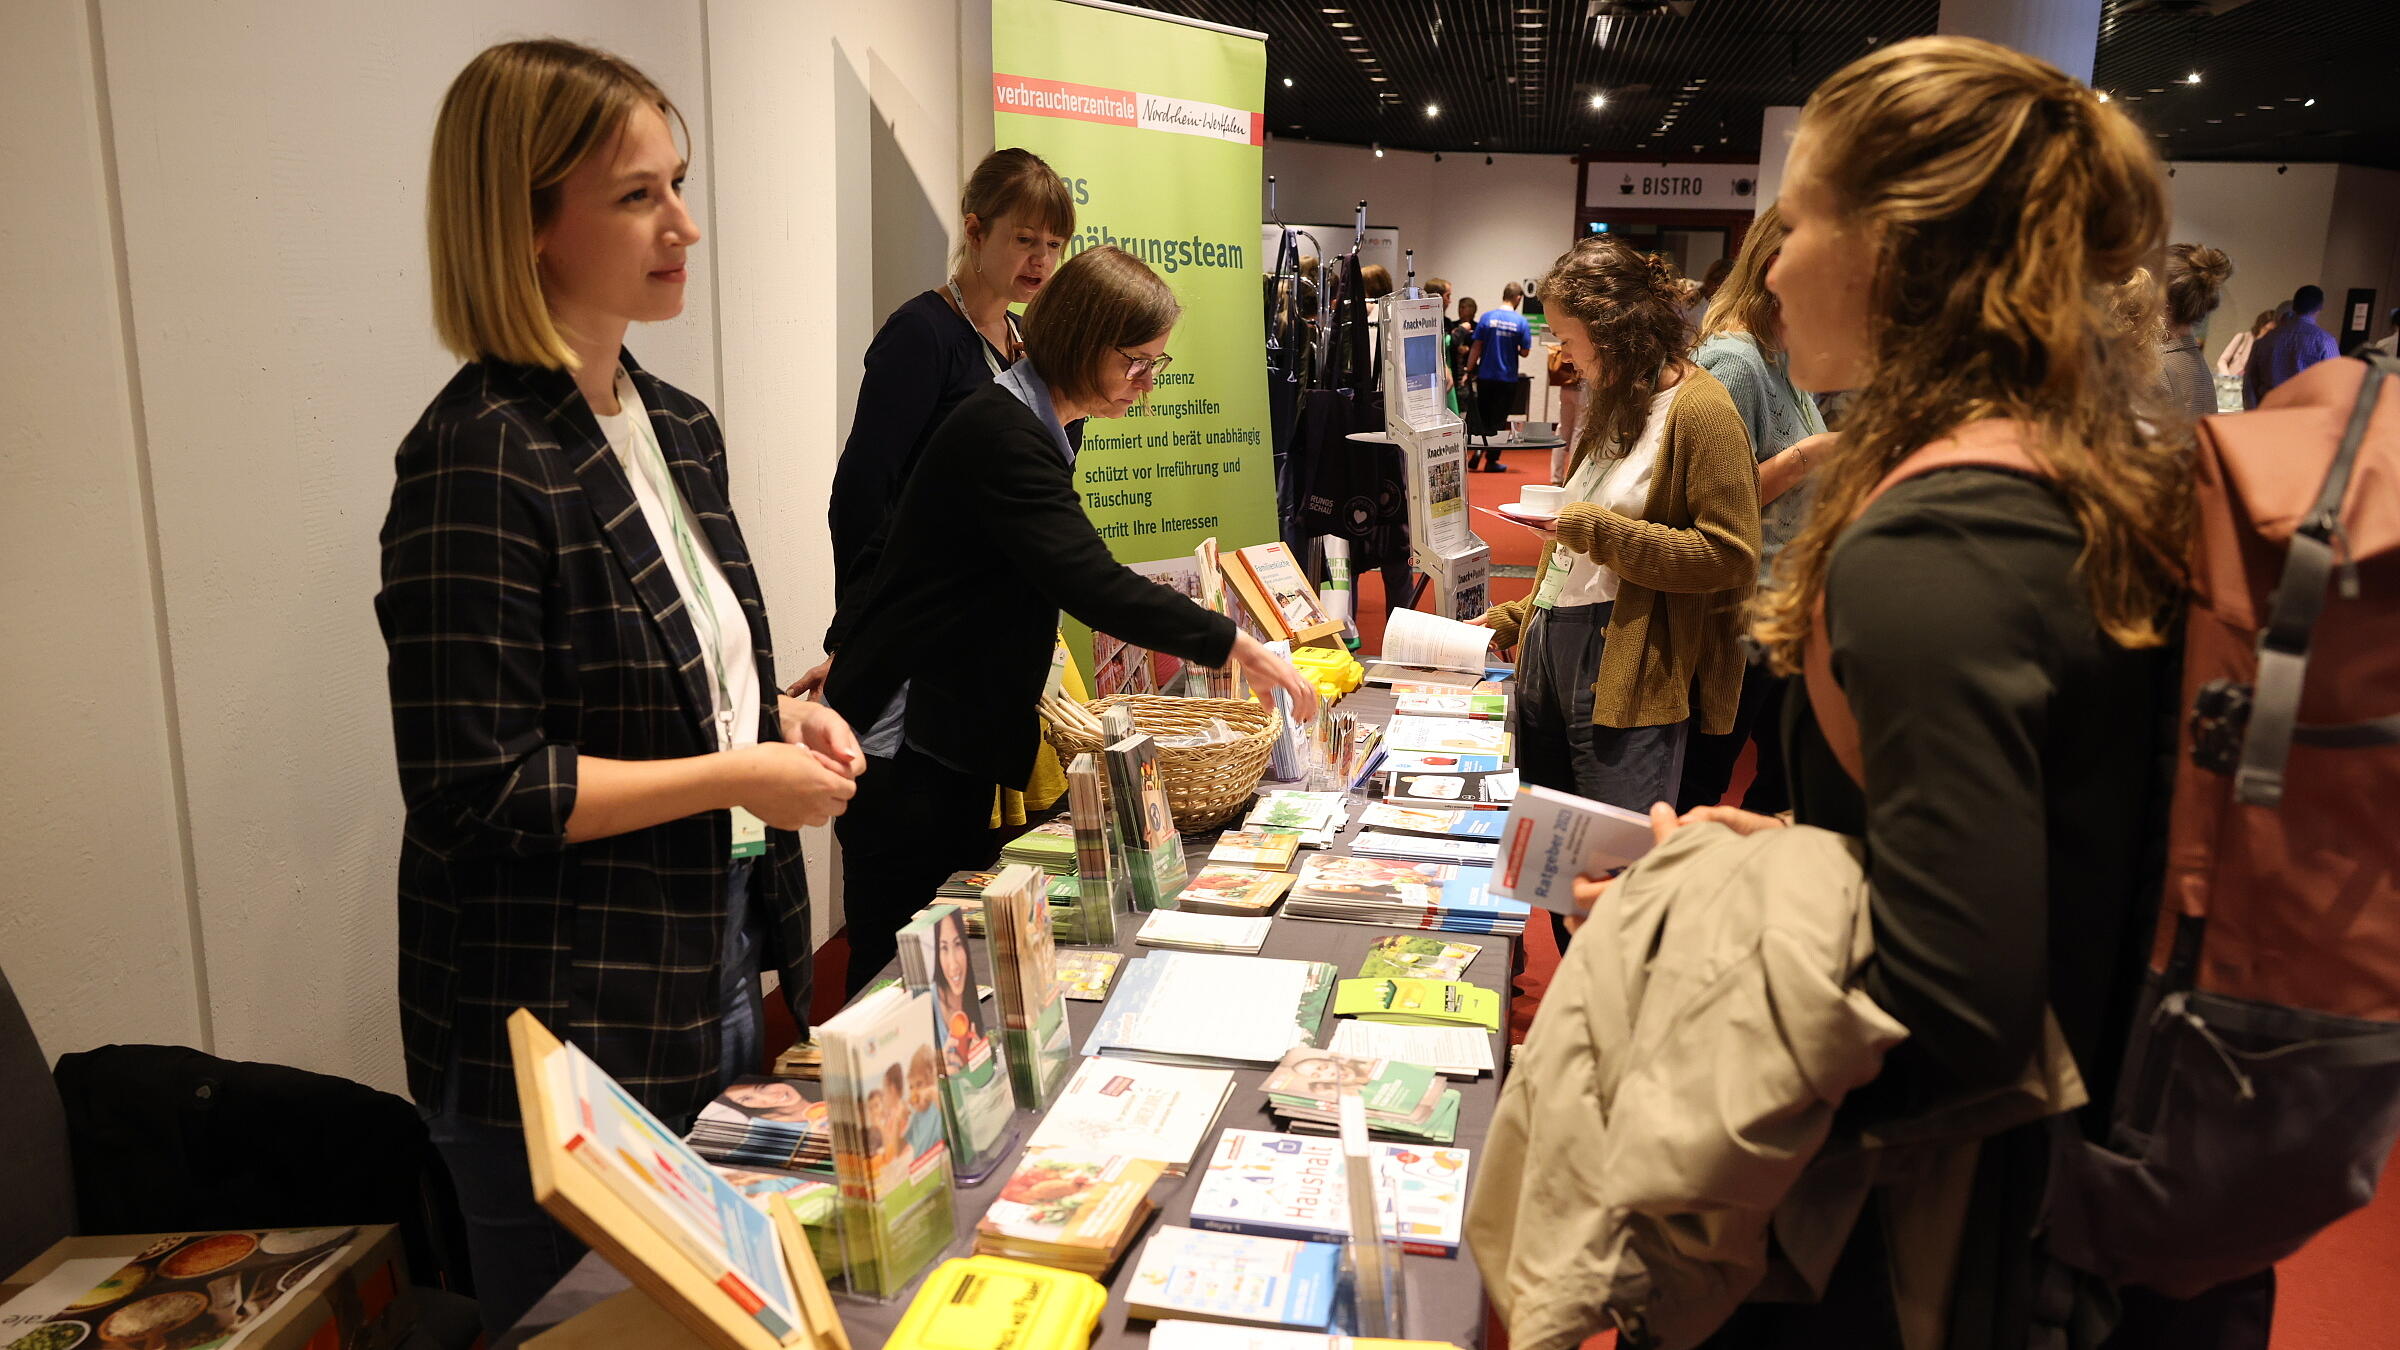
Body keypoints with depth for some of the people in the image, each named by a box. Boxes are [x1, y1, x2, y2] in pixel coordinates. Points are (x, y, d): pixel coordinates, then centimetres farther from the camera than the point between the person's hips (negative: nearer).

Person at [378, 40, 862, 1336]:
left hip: (717, 975, 8)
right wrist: (736, 776, -17)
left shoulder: (678, 426, 7)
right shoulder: (479, 462, -20)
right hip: (559, 1030, -8)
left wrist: (777, 715, 0)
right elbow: (476, 789, -21)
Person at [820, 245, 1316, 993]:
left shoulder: (1034, 425, 10)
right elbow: (1092, 581, -31)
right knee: (897, 965, -1)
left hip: (959, 732, 9)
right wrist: (1236, 644, -27)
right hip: (903, 743, -9)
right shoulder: (1000, 433, -22)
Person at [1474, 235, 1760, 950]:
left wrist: (1606, 533, -19)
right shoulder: (1611, 402, 18)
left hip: (1627, 672, -9)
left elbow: (1730, 557, -15)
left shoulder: (1698, 409, -10)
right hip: (1550, 649, 9)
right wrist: (1518, 618, 23)